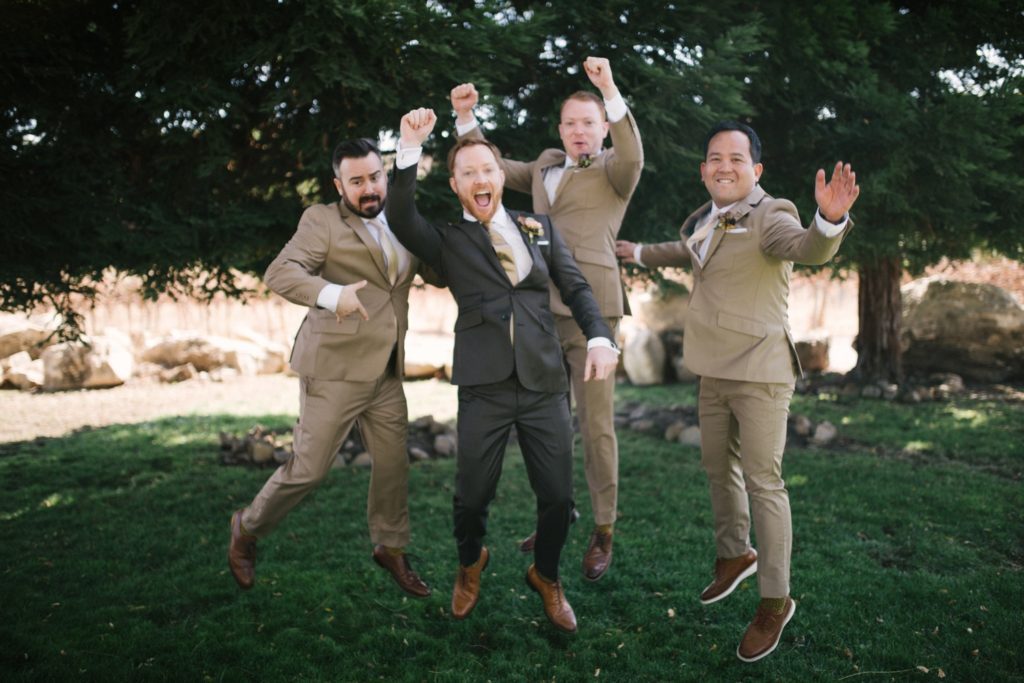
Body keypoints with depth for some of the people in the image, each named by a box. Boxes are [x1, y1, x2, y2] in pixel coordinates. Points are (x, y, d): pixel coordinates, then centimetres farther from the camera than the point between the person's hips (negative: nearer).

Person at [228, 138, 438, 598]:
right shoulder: (323, 220, -5)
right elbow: (279, 272, -17)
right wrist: (330, 293, -35)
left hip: (387, 371, 6)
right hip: (335, 368, -6)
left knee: (393, 462, 10)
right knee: (310, 468, -1)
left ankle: (391, 548, 31)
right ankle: (248, 528, 24)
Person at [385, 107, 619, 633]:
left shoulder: (539, 227, 13)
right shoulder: (447, 240, 6)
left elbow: (575, 287, 10)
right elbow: (400, 220, -12)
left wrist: (599, 336, -7)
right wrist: (410, 150, -22)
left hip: (544, 381, 2)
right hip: (483, 386, -2)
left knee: (558, 497, 2)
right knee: (471, 496, 4)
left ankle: (545, 576, 33)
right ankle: (470, 565, 39)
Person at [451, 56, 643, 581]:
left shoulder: (613, 170, 3)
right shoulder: (545, 167, 19)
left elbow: (633, 154, -19)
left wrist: (610, 91, -30)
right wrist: (465, 117, 11)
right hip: (541, 308, 6)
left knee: (597, 425, -2)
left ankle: (603, 532, 10)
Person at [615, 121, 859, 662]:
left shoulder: (769, 216, -14)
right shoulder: (705, 219, 10)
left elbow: (808, 248, -35)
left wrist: (830, 217, -57)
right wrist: (641, 254, 49)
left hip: (759, 373, -8)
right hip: (713, 372, 8)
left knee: (762, 482, -5)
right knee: (718, 469, 19)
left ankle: (775, 601, 7)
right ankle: (734, 555, 41)